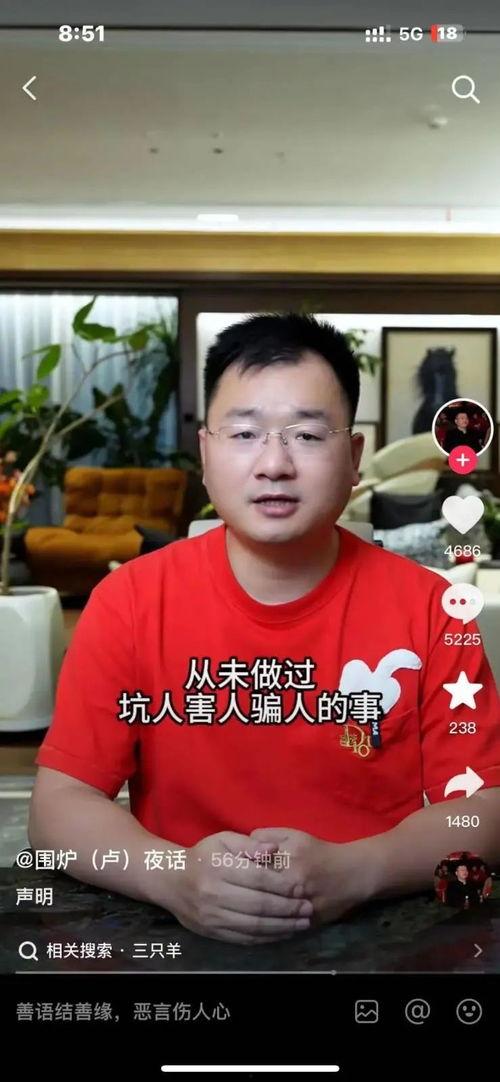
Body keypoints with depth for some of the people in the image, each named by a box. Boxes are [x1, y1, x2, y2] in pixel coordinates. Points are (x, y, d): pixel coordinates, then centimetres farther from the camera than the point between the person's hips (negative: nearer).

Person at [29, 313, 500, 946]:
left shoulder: (426, 607, -5)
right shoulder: (128, 600, -5)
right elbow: (59, 804, -5)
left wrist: (353, 872, -21)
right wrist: (174, 876, -23)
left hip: (380, 936, 1)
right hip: (179, 938, 0)